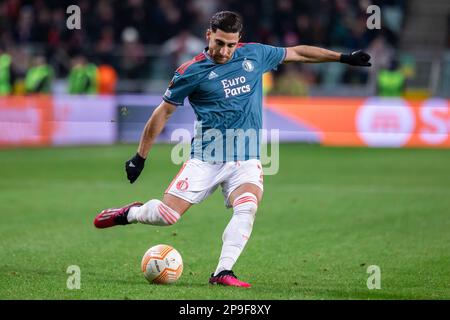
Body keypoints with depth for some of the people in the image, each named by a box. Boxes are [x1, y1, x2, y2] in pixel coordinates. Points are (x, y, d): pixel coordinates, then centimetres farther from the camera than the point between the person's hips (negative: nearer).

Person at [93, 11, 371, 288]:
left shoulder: (254, 55, 4)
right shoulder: (192, 72, -4)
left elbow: (297, 53, 18)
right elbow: (164, 112, 4)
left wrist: (344, 58, 19)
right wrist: (140, 157, 6)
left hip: (247, 159, 2)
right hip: (205, 158, -2)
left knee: (247, 208, -27)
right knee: (167, 215, -8)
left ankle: (223, 272, -25)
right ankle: (131, 213, 24)